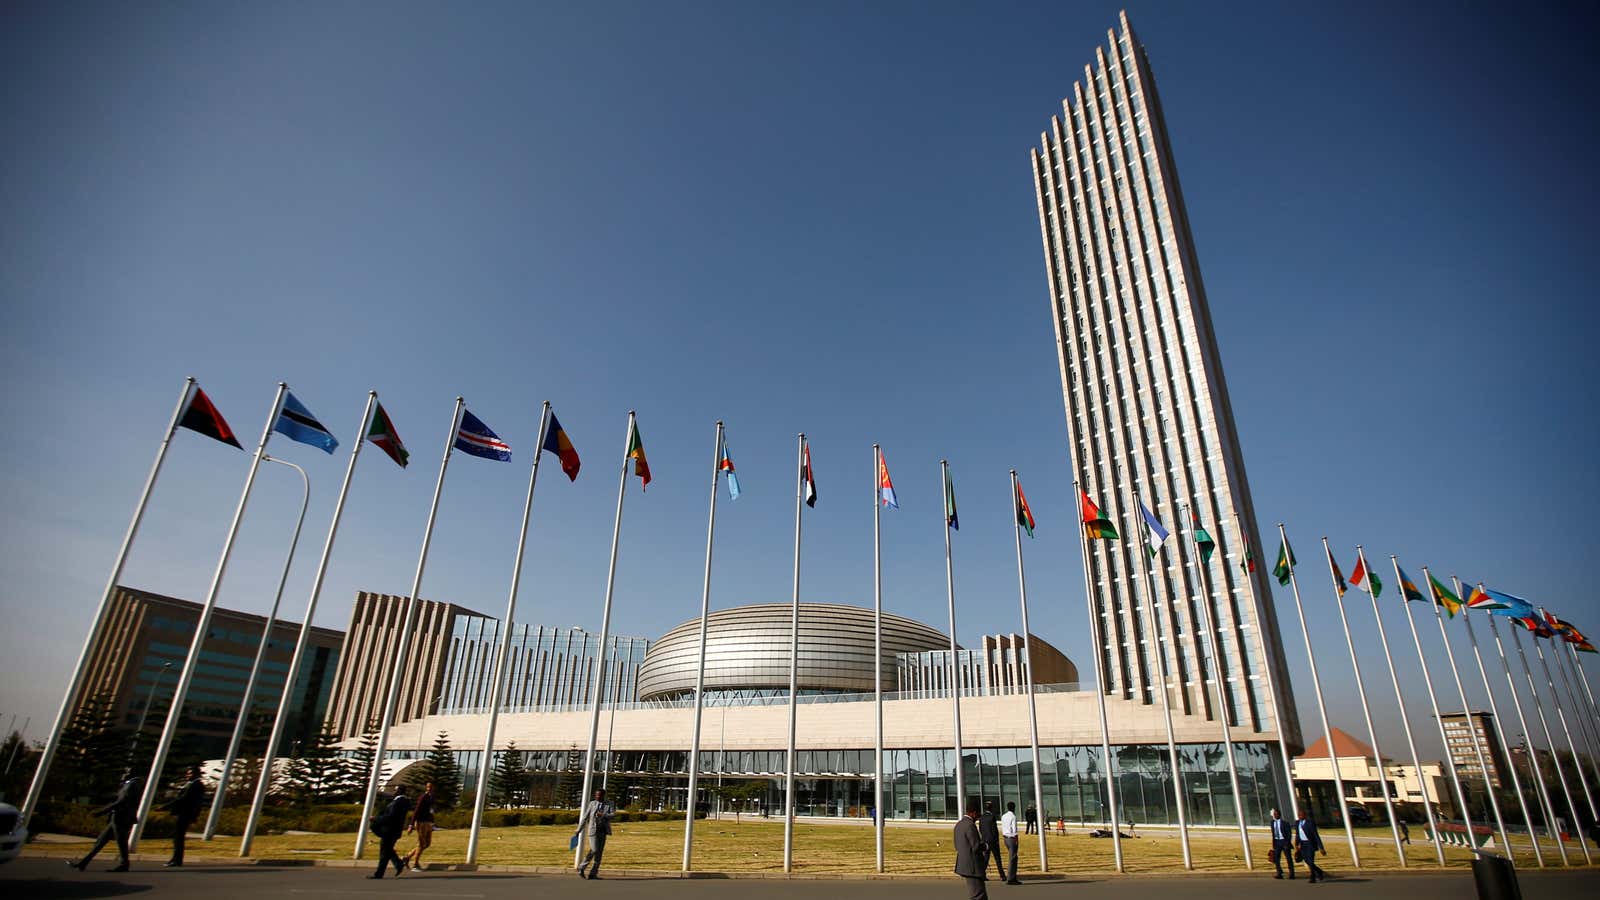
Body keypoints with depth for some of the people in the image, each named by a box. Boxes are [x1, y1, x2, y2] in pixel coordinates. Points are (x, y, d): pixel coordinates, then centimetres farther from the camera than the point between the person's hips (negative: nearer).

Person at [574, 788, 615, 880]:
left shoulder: (609, 805, 5)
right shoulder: (592, 804, 4)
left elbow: (613, 814, -10)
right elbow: (585, 817, 6)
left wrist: (603, 815, -25)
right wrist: (578, 830, 6)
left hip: (603, 831, 3)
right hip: (593, 830, -2)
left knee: (599, 852, 2)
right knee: (594, 850, -13)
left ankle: (593, 873, 8)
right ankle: (582, 867, 5)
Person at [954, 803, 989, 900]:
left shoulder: (959, 824, 11)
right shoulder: (970, 825, -19)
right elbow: (976, 847, -23)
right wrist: (986, 846, -1)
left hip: (963, 864, 10)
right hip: (973, 866, -10)